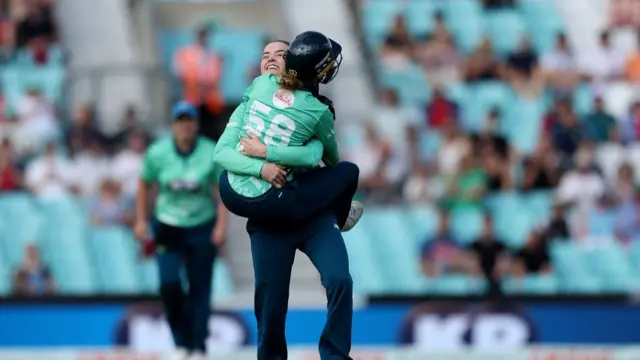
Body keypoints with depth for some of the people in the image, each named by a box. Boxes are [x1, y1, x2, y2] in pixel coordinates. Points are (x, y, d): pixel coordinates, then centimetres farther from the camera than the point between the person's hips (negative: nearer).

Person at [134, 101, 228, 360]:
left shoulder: (211, 153, -11)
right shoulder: (158, 153, -8)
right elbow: (144, 184, 7)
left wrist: (221, 225, -10)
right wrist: (141, 220, 6)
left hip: (202, 228, 0)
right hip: (168, 227, 0)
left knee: (200, 290, 2)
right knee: (169, 283, -15)